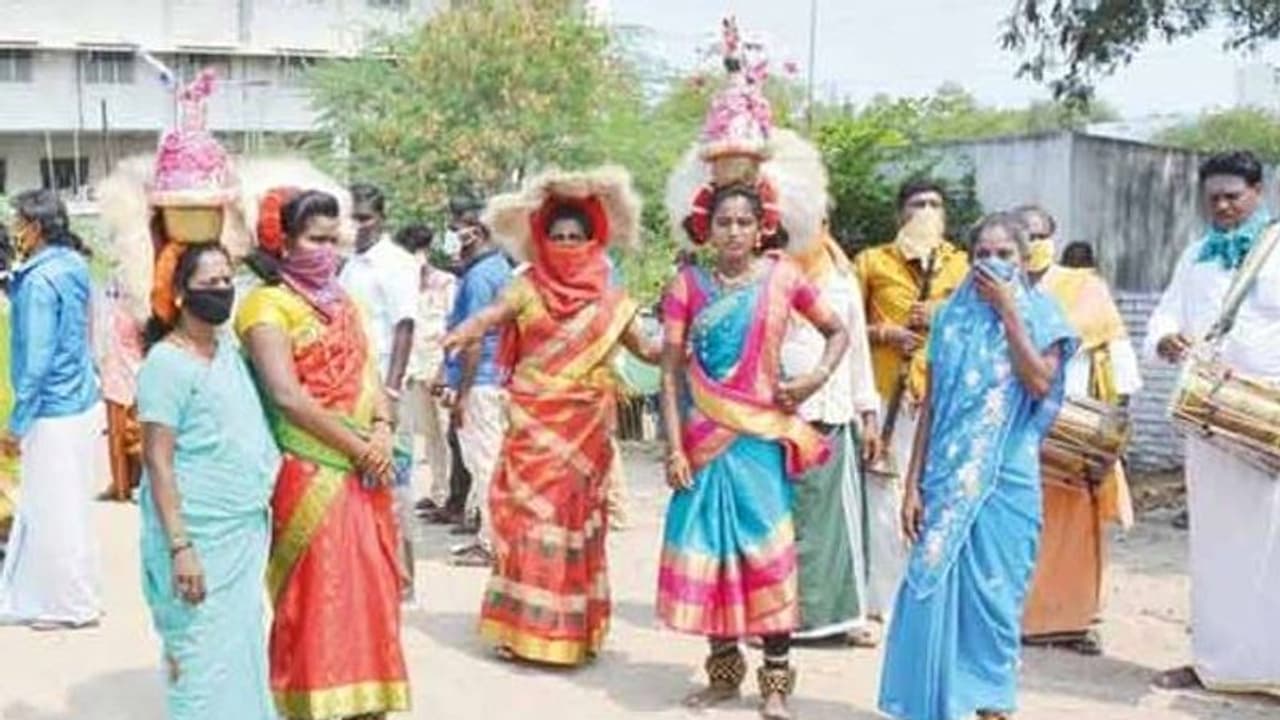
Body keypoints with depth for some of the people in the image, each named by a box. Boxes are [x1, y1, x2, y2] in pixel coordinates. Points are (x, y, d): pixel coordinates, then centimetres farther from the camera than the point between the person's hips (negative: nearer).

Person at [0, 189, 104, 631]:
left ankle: (76, 605, 15)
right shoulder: (71, 266, 7)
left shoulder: (40, 280, -19)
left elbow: (37, 360, -20)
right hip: (80, 403, 9)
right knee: (46, 507, 18)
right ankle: (38, 594, 29)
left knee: (57, 511, 4)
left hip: (54, 413, -9)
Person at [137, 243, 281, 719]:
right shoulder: (166, 363, -13)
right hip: (200, 538, -7)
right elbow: (158, 463, -15)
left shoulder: (230, 349, 9)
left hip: (246, 533, 7)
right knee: (205, 661, -1)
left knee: (243, 652, 15)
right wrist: (180, 546, -20)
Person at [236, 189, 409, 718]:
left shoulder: (342, 301, 16)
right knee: (318, 597, -3)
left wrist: (382, 431, -5)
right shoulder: (268, 305, -7)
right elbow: (288, 396, -17)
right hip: (311, 475, -7)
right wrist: (358, 446, -14)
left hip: (364, 472, 7)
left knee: (368, 590, 10)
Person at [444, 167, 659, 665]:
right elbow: (491, 315, -16)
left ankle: (573, 629, 14)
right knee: (528, 520, -1)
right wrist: (463, 333, -37)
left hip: (586, 428, 1)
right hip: (534, 425, -1)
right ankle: (524, 627, 8)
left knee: (577, 521, 6)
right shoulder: (528, 287, 1)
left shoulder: (610, 301, 6)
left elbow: (645, 349, 10)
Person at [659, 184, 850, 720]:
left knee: (767, 552, -2)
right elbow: (671, 371, -2)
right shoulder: (689, 284, 0)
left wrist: (817, 378, -7)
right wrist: (674, 448, -8)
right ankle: (723, 671, 19)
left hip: (761, 434, -1)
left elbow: (838, 332, 11)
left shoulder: (781, 277, 0)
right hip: (704, 435, 1)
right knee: (709, 549, 5)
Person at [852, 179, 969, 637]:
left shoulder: (960, 265, 17)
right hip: (887, 393, -2)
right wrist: (884, 334, -9)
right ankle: (876, 607, -1)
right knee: (884, 500, -7)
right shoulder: (872, 262, 11)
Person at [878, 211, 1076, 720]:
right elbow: (932, 404, 6)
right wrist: (913, 484, 2)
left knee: (993, 593, 3)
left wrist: (1007, 310, -13)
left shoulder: (1038, 313, 2)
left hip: (1006, 477, -2)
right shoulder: (953, 315, 7)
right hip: (949, 475, 2)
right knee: (935, 589, 3)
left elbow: (1040, 383, -16)